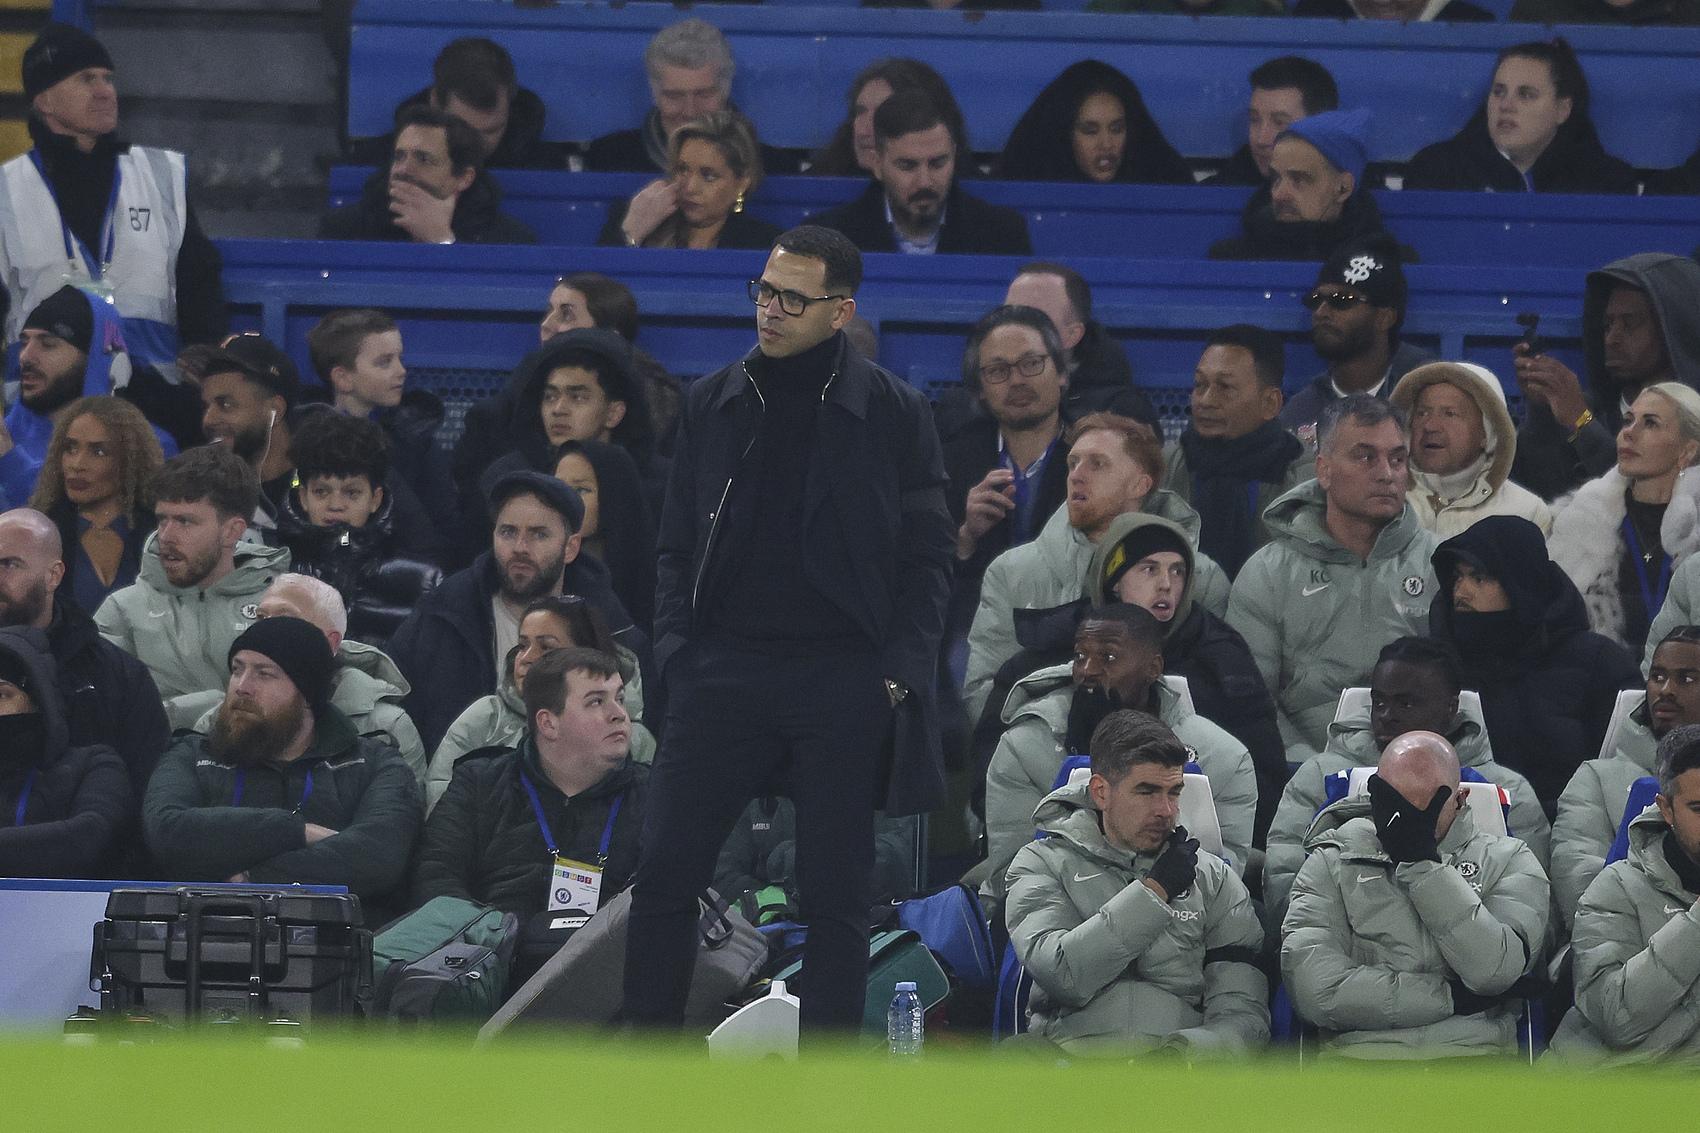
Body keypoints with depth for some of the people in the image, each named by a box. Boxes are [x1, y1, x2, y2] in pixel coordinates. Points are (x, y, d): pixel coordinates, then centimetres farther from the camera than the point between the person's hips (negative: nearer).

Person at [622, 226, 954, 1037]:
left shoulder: (892, 413, 1)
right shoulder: (712, 404, 9)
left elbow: (926, 561, 3)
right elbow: (676, 545, 14)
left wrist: (899, 676, -6)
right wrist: (677, 650, 1)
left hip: (844, 681, -2)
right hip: (724, 668, 2)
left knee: (835, 895, 2)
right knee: (665, 876, -3)